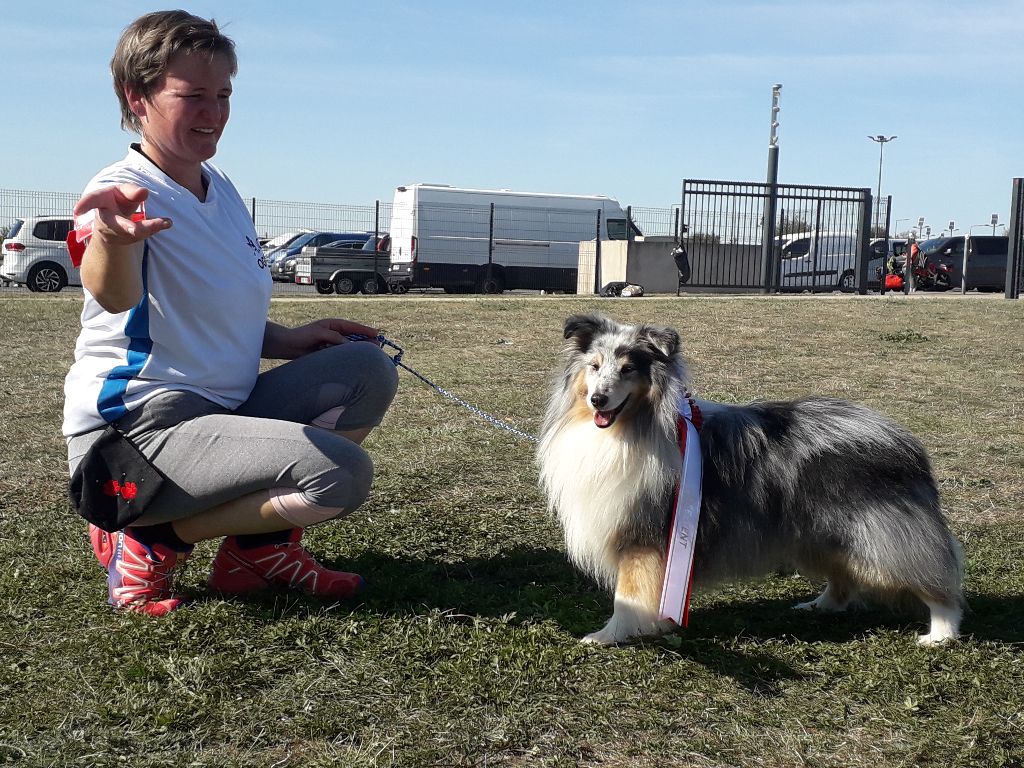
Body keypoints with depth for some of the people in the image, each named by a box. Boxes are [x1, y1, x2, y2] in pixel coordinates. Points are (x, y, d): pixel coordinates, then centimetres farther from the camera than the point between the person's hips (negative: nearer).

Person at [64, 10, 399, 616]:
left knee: (368, 369, 0)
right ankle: (150, 541, -5)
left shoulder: (222, 187, 11)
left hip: (224, 410, 9)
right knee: (344, 473, -24)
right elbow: (114, 295, -39)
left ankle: (262, 542, 5)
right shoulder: (126, 189, -15)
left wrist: (286, 340, 6)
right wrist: (113, 236, -62)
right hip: (138, 427, -8)